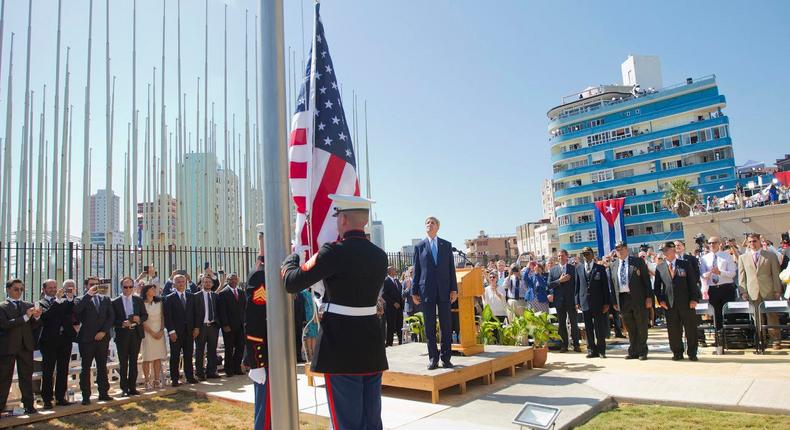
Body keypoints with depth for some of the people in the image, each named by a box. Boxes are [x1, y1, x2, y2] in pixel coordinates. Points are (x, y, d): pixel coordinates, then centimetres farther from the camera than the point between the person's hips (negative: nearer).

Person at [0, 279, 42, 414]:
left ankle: (29, 405, 10)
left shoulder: (29, 305, 10)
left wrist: (37, 317, -12)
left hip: (26, 346, 3)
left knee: (27, 377, 6)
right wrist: (25, 317, -25)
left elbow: (33, 327, 9)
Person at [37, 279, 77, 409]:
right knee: (48, 371, 4)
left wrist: (70, 298, -16)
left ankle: (61, 397, 18)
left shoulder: (65, 301, 9)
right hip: (49, 341, -3)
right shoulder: (42, 302, 0)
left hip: (65, 339, 3)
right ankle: (47, 399, 13)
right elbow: (46, 315, -19)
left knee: (63, 370, 8)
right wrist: (57, 300, -22)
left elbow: (72, 313, -6)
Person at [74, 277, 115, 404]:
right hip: (87, 339, -3)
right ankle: (86, 396, 8)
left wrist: (103, 331, -6)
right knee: (86, 368, 2)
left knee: (102, 366, 9)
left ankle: (103, 393, 16)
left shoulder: (105, 299, 11)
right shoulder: (82, 300, 1)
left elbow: (111, 317, 6)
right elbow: (76, 310, -21)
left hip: (102, 338, 3)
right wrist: (88, 294, -20)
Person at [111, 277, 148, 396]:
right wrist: (122, 323, -19)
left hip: (136, 333, 2)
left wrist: (139, 319, -12)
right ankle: (124, 388, 13)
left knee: (133, 361, 8)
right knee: (123, 363, 5)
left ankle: (132, 387, 15)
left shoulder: (139, 300, 7)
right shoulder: (115, 302, -1)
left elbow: (145, 315, 8)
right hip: (122, 335, -2)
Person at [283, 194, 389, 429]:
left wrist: (293, 255, 7)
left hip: (341, 349, -6)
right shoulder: (380, 256, 5)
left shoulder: (335, 252, -17)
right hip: (372, 348, 7)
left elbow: (292, 282, -14)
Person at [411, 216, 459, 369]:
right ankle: (433, 358, 11)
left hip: (444, 290, 1)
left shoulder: (446, 245, 10)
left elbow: (451, 268, 8)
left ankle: (446, 358, 12)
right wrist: (414, 292, 1)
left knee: (446, 325, 3)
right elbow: (416, 270, 6)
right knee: (430, 327, 3)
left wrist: (454, 289, 0)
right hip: (426, 291, -1)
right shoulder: (419, 246, 7)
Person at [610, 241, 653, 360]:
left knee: (641, 327, 5)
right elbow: (612, 284, 11)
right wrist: (614, 301, 6)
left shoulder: (638, 262, 1)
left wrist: (649, 297, -9)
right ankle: (633, 352, 18)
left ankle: (642, 352, 15)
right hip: (622, 299, 3)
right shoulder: (613, 265, 10)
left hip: (638, 299, -3)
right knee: (630, 328, 9)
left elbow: (646, 280, -2)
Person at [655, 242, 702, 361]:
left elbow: (693, 282, 1)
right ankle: (677, 353, 15)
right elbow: (656, 286, 10)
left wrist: (694, 299, -7)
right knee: (673, 330, 4)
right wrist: (660, 300, -2)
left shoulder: (685, 264, 4)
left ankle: (692, 353, 16)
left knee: (691, 328, 4)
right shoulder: (659, 268, 8)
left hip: (686, 302, -1)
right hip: (669, 304, 1)